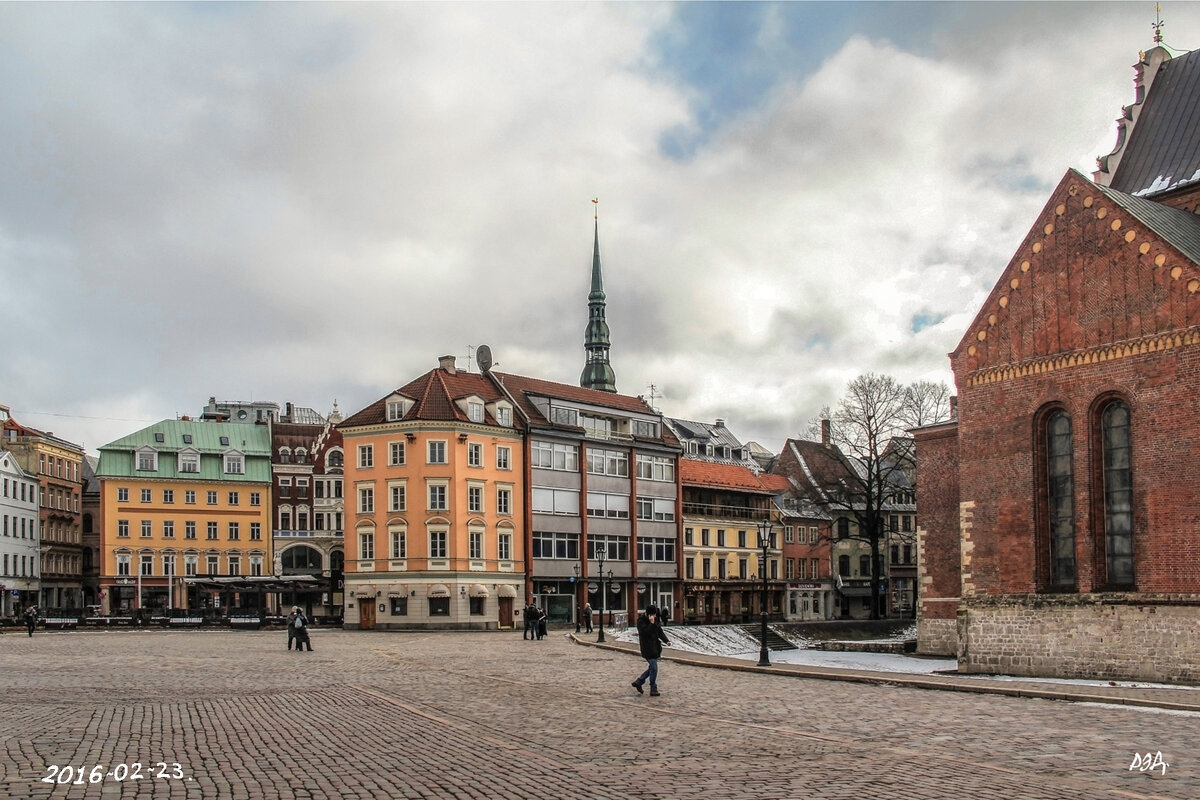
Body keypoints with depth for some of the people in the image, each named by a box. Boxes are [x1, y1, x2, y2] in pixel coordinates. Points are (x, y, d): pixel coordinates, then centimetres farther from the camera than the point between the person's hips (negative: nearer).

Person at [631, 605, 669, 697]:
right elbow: (645, 632, -24)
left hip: (655, 647, 8)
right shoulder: (641, 621, -13)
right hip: (647, 647, -8)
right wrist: (651, 623, -29)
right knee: (654, 668, -10)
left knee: (652, 667, 13)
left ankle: (638, 682, 27)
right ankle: (653, 689, -1)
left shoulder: (655, 620, 9)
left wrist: (666, 641, -3)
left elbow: (660, 632, 11)